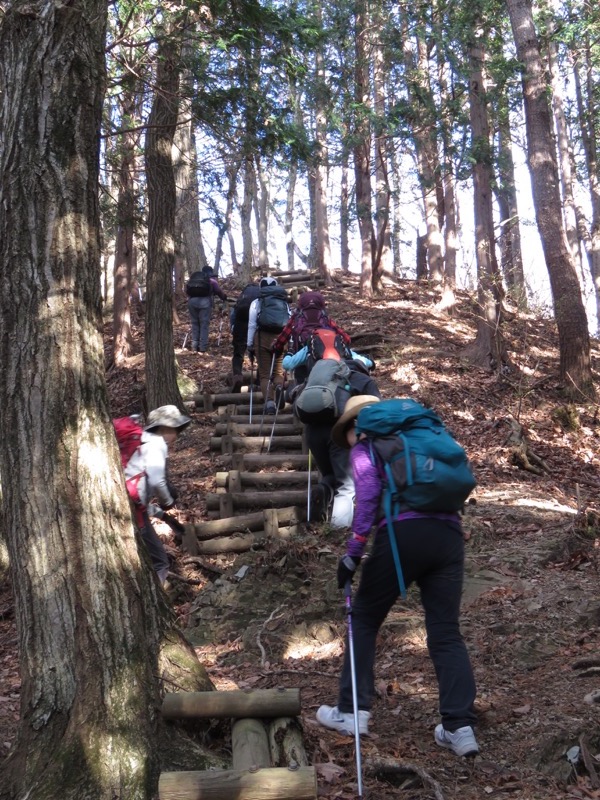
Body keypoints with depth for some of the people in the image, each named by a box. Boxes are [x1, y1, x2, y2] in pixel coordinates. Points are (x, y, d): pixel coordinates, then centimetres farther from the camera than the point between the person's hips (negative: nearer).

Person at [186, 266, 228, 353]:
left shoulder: (193, 277, 27)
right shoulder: (211, 280, 20)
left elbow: (186, 290, 24)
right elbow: (219, 291, 23)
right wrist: (224, 298, 41)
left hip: (192, 300, 3)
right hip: (205, 301, -3)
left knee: (194, 323, 11)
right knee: (204, 324, 1)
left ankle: (195, 347, 10)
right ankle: (203, 347, -3)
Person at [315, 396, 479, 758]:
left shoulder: (365, 447, 12)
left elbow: (369, 492, -5)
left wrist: (354, 549, -6)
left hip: (403, 533, -5)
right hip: (450, 534, 5)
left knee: (364, 619, 12)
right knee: (446, 633, 10)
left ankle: (352, 712, 14)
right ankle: (460, 726, 5)